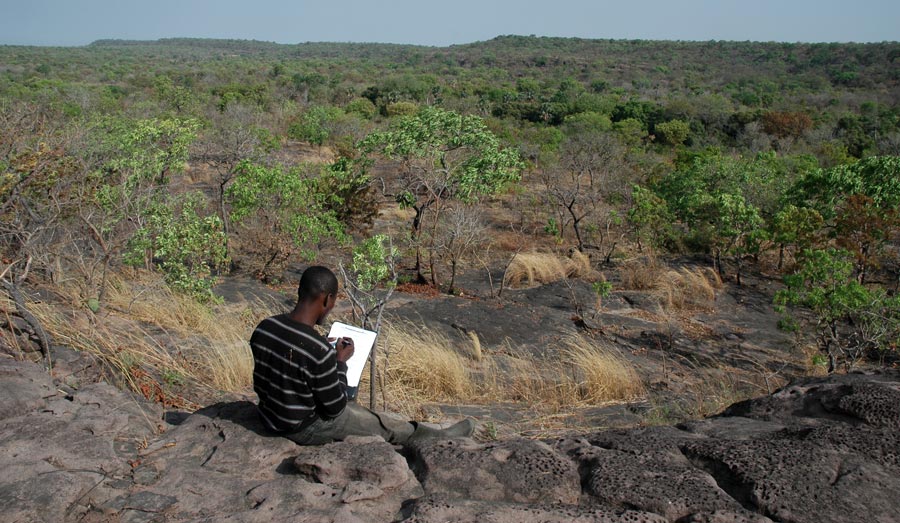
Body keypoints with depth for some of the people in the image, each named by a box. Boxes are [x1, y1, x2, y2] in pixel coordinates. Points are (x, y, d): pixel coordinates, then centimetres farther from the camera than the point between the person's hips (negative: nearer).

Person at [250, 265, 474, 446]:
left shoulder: (264, 328, -12)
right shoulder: (319, 350, -34)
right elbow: (335, 407, -20)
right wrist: (340, 363, -8)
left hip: (268, 416, 7)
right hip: (303, 429, -7)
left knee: (352, 407, 29)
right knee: (382, 423, 14)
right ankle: (440, 437, 36)